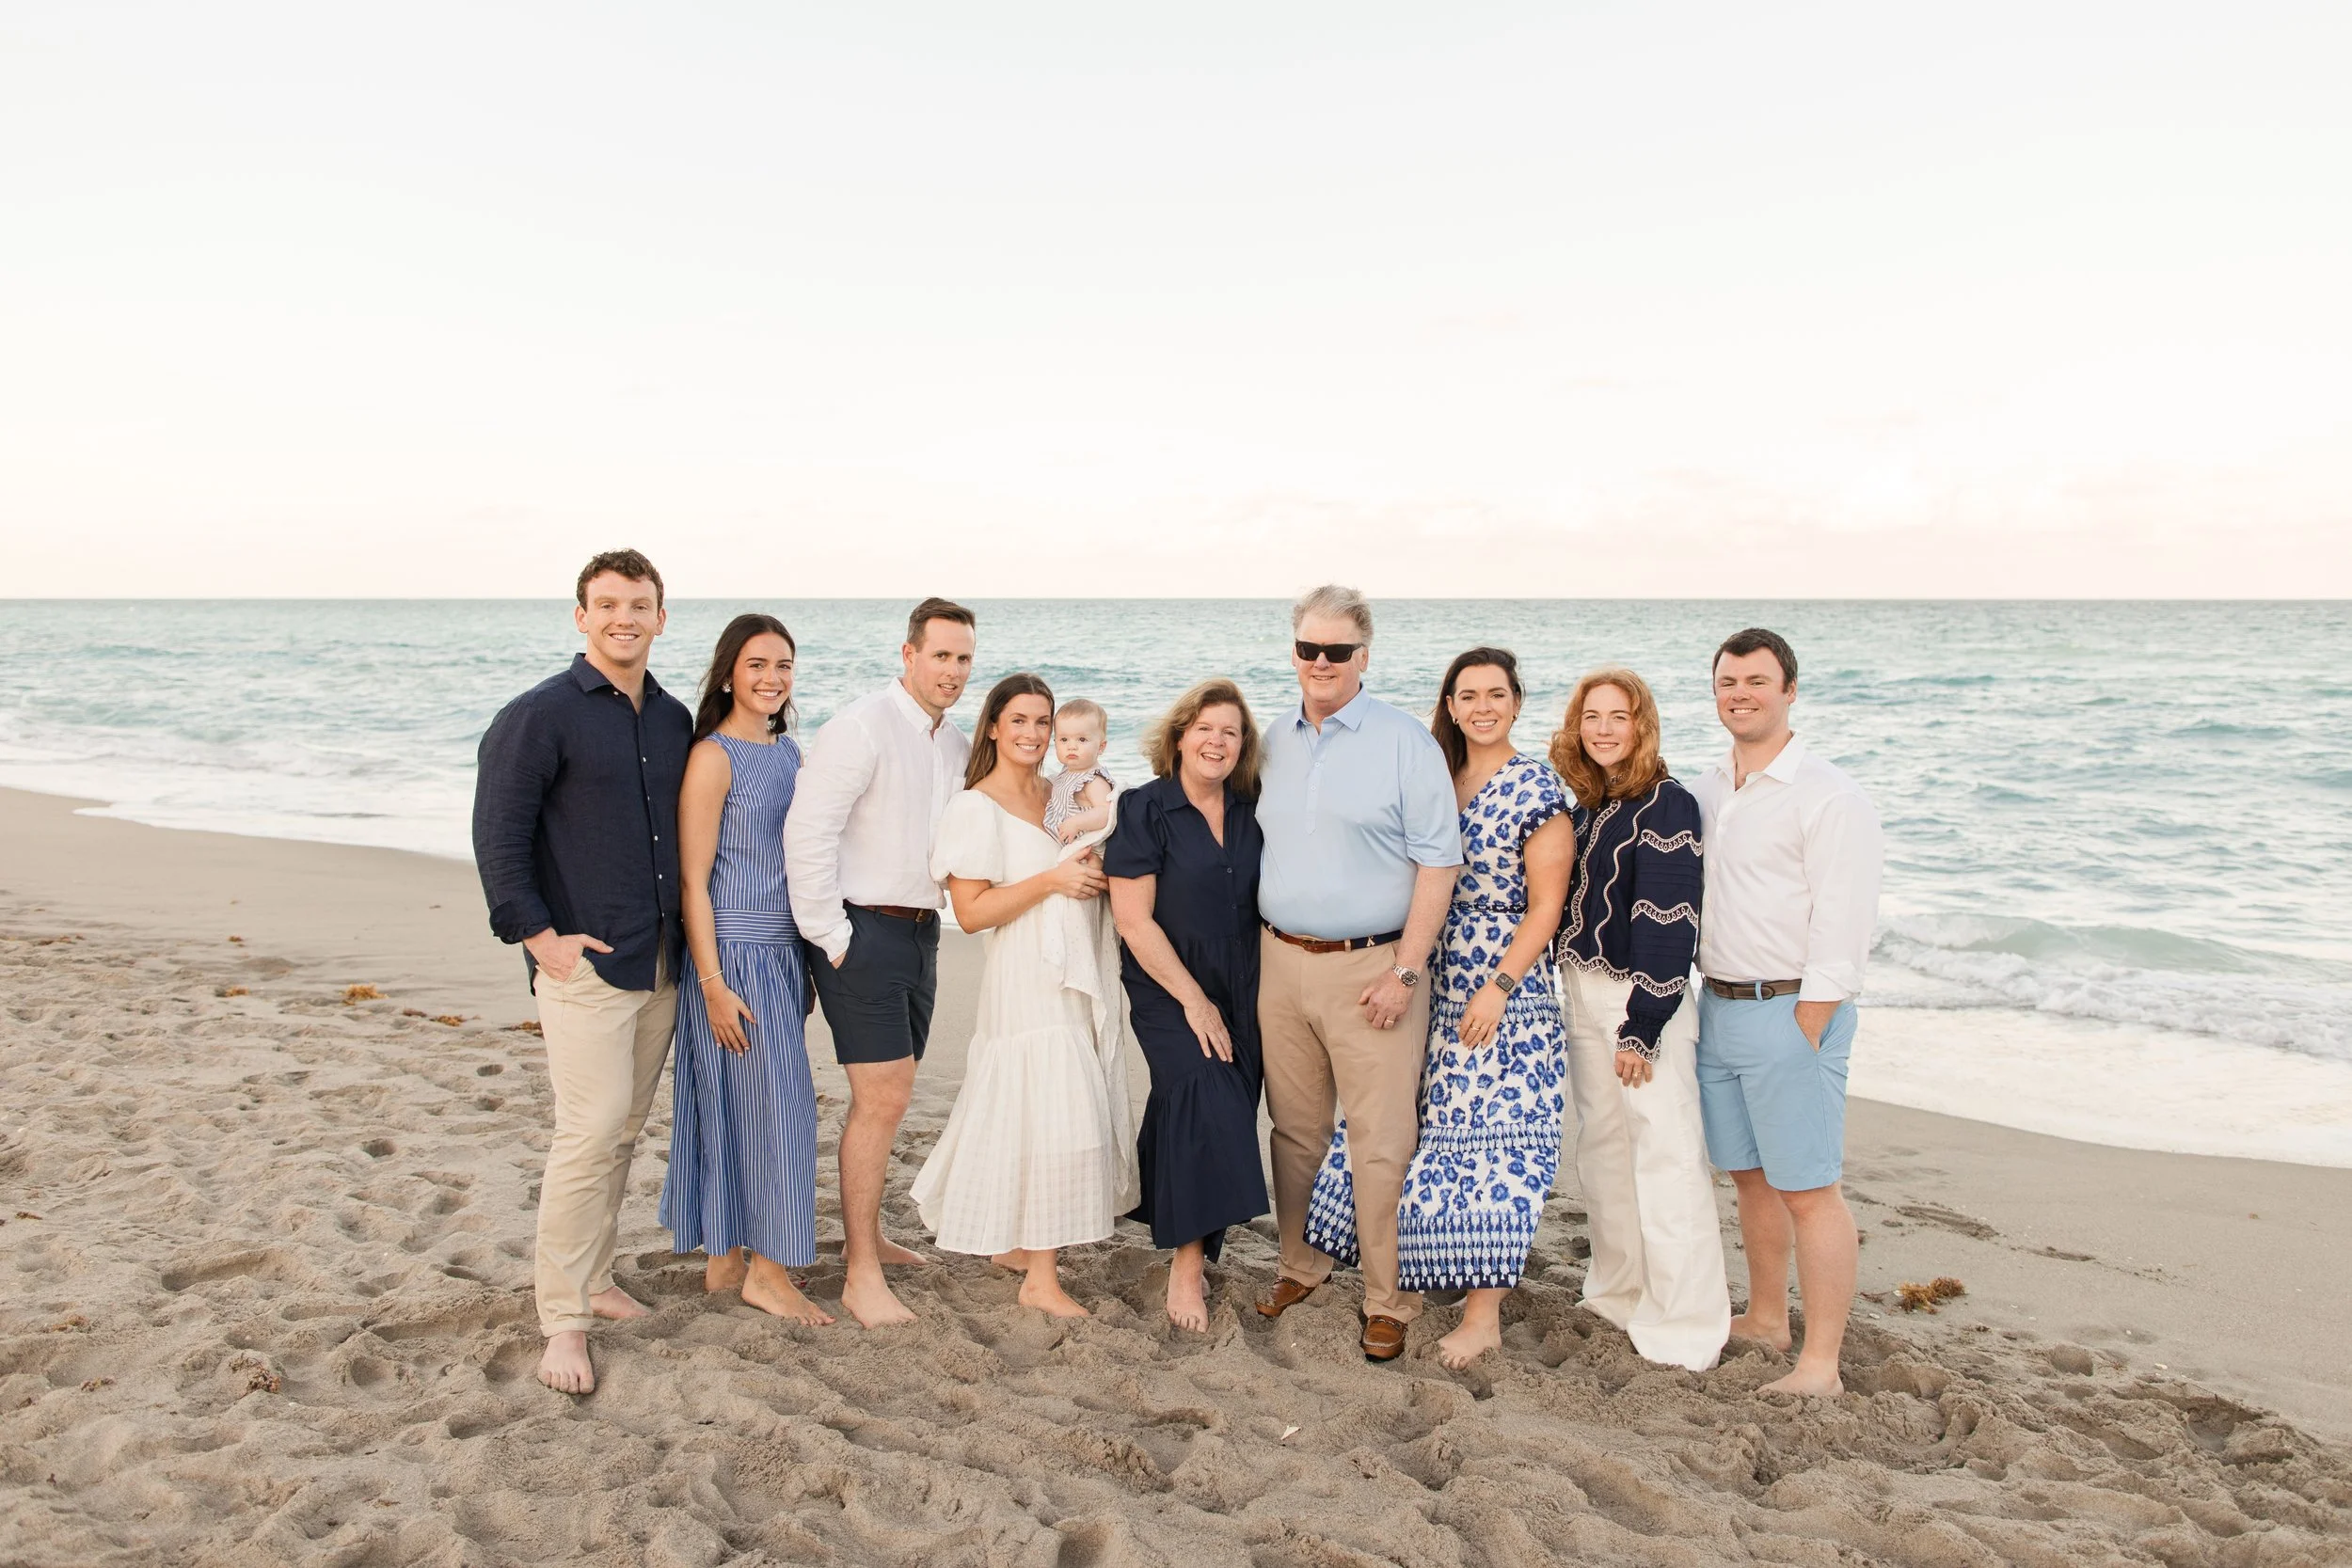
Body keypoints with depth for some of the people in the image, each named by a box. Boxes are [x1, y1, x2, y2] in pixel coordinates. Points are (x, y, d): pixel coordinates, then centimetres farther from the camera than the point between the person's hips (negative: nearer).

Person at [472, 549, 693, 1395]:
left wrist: (687, 930, 13)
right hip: (585, 961, -6)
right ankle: (563, 1319, 0)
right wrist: (538, 934, -13)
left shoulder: (674, 719, 11)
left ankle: (592, 1277, 28)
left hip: (662, 963, 6)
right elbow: (498, 835, -9)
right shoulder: (540, 715, -8)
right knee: (590, 1132, -9)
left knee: (623, 1132, 13)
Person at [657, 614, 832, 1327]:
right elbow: (693, 880, -14)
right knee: (776, 1104, -4)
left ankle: (727, 1257, 24)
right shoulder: (713, 757, -12)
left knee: (743, 1106, 13)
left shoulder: (788, 751, 11)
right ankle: (767, 1269, 9)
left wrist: (808, 959, 17)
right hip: (735, 953, -7)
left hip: (784, 950, 8)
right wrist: (713, 983, -17)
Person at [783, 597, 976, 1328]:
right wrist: (831, 937, -17)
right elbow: (807, 832, -19)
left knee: (888, 1095, 17)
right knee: (883, 1098, -10)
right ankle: (861, 1275, -1)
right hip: (863, 931, -8)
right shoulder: (861, 727, -13)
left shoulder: (957, 745, 12)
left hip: (920, 931, 8)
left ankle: (865, 1234, 33)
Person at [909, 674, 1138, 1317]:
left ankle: (1009, 1243, 26)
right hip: (1027, 981, -7)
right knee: (1047, 1120, -8)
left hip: (1080, 979, 7)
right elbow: (970, 911, -13)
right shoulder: (977, 807, -8)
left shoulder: (1061, 795, 13)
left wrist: (1100, 872, 4)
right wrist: (1051, 881, -19)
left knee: (1075, 1115, 10)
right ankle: (1041, 1277, 3)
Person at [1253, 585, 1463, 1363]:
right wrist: (1263, 950, 10)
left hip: (1369, 968, -5)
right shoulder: (1276, 741, 11)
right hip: (1280, 962, 5)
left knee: (1380, 1143, -2)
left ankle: (1388, 1300, 12)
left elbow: (1438, 861, -8)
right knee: (1294, 1129, 14)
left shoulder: (1405, 743, -6)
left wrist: (1405, 971, -14)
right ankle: (1301, 1266, 30)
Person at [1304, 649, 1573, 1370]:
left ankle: (1485, 1311, 5)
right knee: (1425, 1129, 8)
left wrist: (1498, 987, -18)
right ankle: (1444, 1265, 26)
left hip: (1507, 992, -6)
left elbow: (1545, 908, -11)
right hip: (1439, 985, 6)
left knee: (1490, 1141, -4)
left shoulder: (1538, 790, -8)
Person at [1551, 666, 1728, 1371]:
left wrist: (1642, 1028, -18)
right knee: (1602, 1150, 16)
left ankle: (1683, 1328, 4)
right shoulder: (1588, 805, 11)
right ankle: (1620, 1291, 30)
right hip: (1582, 994, 8)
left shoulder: (1666, 805, -12)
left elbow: (1670, 924, -16)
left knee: (1665, 1159, -5)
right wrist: (1576, 995, 9)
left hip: (1642, 999, -8)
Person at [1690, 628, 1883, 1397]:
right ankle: (1766, 1317, 33)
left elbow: (1841, 934, -15)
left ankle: (1821, 1363, 6)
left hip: (1791, 1012, -7)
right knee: (1750, 1175, 17)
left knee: (1808, 1189, -2)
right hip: (1718, 1008, 7)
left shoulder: (1829, 797, -11)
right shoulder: (1705, 791, 11)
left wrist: (1802, 1037, -16)